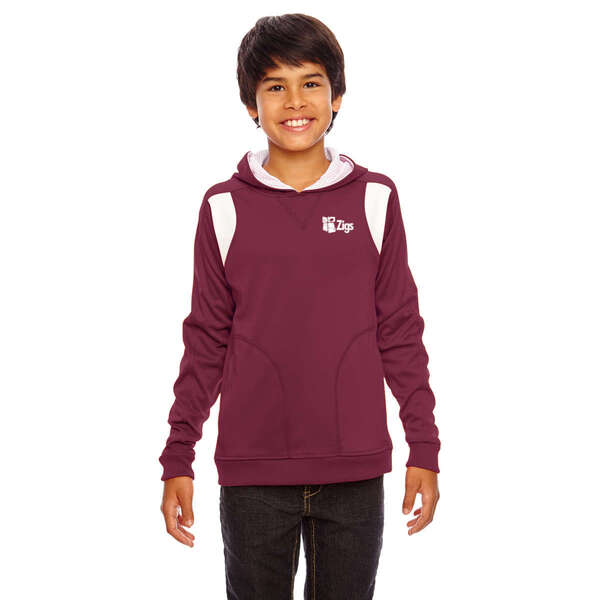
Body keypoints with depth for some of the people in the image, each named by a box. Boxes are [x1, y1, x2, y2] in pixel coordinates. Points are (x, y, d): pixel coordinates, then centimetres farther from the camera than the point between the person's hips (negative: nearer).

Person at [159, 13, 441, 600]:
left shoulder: (374, 199, 2)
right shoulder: (225, 207, 1)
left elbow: (400, 332, 5)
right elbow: (206, 340, 5)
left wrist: (424, 448, 3)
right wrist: (177, 459, 4)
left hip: (355, 471, 0)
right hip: (251, 470, 0)